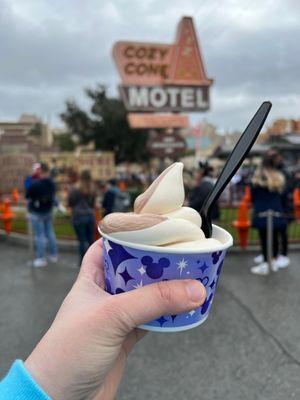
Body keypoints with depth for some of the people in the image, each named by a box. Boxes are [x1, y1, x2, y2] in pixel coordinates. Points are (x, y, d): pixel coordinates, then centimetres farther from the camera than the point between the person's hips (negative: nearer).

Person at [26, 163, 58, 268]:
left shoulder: (34, 184, -25)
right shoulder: (52, 183, -6)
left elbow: (27, 196, -12)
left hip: (36, 213, -6)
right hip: (48, 211, 6)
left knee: (39, 235, 2)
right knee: (50, 232, 16)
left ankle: (41, 259, 9)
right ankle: (53, 255, 26)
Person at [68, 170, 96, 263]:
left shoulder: (75, 190, -10)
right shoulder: (92, 191, 1)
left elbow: (70, 204, -2)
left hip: (78, 217, -4)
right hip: (90, 216, 4)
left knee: (82, 241, 1)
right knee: (90, 240, 11)